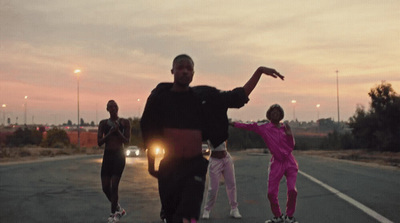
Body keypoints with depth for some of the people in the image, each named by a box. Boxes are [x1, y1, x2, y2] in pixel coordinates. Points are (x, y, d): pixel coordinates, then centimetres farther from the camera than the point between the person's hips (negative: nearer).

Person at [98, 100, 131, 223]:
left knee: (114, 185, -9)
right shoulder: (103, 123, 8)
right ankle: (118, 208, 25)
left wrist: (118, 131, -14)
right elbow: (99, 142, 1)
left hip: (119, 155, -3)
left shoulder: (124, 122, 2)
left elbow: (127, 141, -2)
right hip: (107, 156, 3)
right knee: (105, 187, 2)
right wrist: (110, 133, -11)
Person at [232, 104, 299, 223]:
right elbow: (247, 126, -4)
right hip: (276, 163, -2)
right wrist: (231, 123, -11)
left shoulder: (284, 127, 9)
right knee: (271, 193, -5)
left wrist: (289, 134, -4)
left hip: (290, 162, 2)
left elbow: (291, 146, 13)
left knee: (292, 190, -10)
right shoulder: (264, 128, 1)